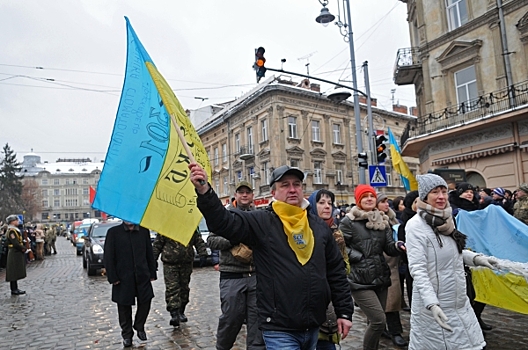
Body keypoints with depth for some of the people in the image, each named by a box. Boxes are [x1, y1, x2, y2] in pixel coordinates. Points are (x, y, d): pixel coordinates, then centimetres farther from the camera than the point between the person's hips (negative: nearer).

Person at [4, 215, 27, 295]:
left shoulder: (15, 230, 15)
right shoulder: (11, 231, -16)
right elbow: (15, 243, -23)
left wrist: (23, 248, 3)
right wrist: (24, 248, -12)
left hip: (18, 253, 10)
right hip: (15, 254, -10)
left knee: (16, 272, 14)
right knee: (14, 272, -3)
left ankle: (15, 289, 20)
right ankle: (14, 290, 3)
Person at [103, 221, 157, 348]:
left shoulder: (144, 231, 3)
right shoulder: (113, 232, -4)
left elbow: (149, 253, 7)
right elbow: (108, 257, -4)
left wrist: (152, 273, 5)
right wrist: (112, 277, -8)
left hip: (142, 276, 2)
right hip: (123, 278, -2)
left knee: (145, 302, 5)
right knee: (124, 307, 9)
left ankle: (139, 327, 31)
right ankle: (127, 335, 28)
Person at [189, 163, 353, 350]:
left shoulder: (320, 227, 6)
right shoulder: (261, 222, -8)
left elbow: (336, 271, 11)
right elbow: (223, 221, -23)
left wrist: (344, 312, 9)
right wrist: (204, 191, -39)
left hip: (313, 327, 6)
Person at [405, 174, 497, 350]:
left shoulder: (446, 220, 6)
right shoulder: (416, 225, -17)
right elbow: (417, 269, -22)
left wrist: (475, 258, 5)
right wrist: (432, 304, -30)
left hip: (459, 302, 7)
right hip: (434, 305, -7)